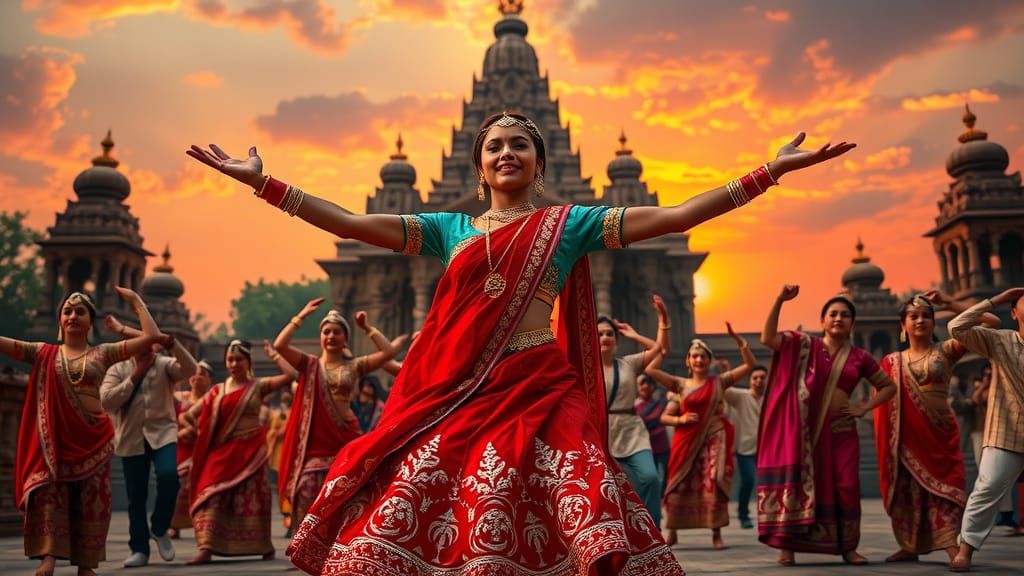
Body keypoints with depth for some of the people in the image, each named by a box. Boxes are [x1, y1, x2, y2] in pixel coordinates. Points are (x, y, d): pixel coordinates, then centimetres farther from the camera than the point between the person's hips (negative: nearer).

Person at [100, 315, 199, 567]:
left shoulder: (165, 365, 2)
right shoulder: (118, 369, 5)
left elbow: (190, 368, -20)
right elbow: (106, 401, -9)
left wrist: (170, 339, -30)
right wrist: (135, 376, -12)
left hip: (162, 433, -1)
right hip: (132, 438, 1)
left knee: (169, 476, -25)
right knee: (136, 496, 4)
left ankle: (159, 529, 1)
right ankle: (139, 549, 18)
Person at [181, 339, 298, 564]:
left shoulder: (259, 385, 1)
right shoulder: (217, 390, 8)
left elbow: (291, 374, -12)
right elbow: (189, 415, 12)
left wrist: (272, 354, -3)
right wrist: (205, 434, 3)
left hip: (251, 449, -2)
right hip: (223, 451, 2)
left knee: (252, 498, 3)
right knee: (211, 494, -13)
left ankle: (265, 547, 16)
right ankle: (206, 548, -18)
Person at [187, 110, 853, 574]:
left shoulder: (569, 223, 9)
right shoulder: (451, 229, 16)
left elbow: (675, 216, 2)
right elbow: (351, 223, 12)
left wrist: (772, 170, -3)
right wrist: (262, 181, 8)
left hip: (538, 391, -3)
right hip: (456, 394, 3)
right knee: (404, 512, -3)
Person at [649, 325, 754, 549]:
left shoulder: (719, 381, 5)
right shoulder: (681, 384, 6)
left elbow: (749, 364, -1)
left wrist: (737, 338, -9)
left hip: (714, 439, -1)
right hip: (687, 440, 1)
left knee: (714, 484, -11)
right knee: (680, 485, 5)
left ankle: (716, 534, -2)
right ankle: (672, 532, 20)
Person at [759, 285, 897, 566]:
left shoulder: (859, 358, 7)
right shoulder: (804, 344, 2)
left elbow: (889, 386, 18)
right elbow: (768, 338, -12)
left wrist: (864, 408, 3)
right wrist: (780, 301, -20)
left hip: (841, 430, 2)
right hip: (805, 429, -2)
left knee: (846, 488, 0)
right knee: (798, 482, -4)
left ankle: (848, 548, 13)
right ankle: (786, 546, 0)